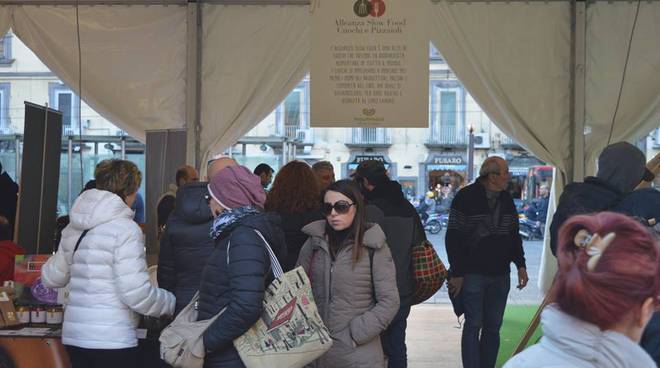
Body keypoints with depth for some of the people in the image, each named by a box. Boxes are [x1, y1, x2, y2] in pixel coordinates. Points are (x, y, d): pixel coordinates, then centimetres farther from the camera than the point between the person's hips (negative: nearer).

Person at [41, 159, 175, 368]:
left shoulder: (73, 229, 9)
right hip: (112, 341, -7)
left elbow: (51, 278, 20)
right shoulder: (125, 229, -12)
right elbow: (137, 293, -17)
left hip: (74, 335, 7)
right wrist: (171, 303, -1)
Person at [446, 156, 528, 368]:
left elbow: (514, 235, 19)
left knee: (493, 327, 9)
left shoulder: (506, 200, 10)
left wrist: (520, 265, 9)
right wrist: (456, 274, -12)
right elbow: (453, 238, -10)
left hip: (500, 275, 6)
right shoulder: (466, 198, -9)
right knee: (473, 326, -3)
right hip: (473, 274, -6)